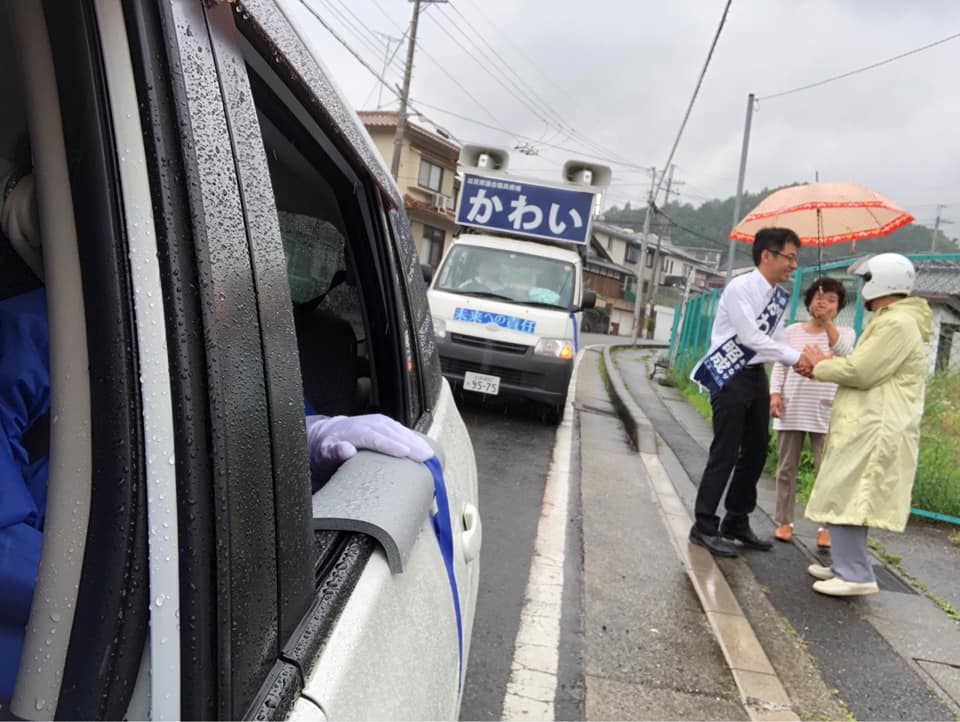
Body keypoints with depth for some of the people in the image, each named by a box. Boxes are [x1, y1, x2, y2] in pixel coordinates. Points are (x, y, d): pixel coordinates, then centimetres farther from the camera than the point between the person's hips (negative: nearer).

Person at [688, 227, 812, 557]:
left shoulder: (779, 296, 11)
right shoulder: (740, 288, -14)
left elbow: (777, 339, 12)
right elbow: (750, 337, -20)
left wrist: (803, 360, -7)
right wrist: (795, 357, -18)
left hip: (756, 375, 8)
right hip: (730, 376, -8)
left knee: (756, 452, 11)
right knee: (725, 453, -6)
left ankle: (737, 522, 24)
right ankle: (704, 526, 4)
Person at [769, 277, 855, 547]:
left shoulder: (844, 333, 5)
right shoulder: (792, 331, 9)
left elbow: (843, 353, -17)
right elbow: (779, 366, 7)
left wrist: (827, 321, -24)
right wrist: (775, 394, -5)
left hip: (825, 414, -2)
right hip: (791, 410, 2)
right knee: (786, 468, 6)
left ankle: (826, 527, 5)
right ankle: (784, 521, 14)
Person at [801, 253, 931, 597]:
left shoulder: (898, 324, -15)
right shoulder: (890, 320, 21)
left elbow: (860, 371, -20)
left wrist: (821, 366, -4)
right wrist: (826, 365, 8)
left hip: (874, 430, -11)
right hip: (865, 426, 11)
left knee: (843, 498, -11)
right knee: (850, 499, 15)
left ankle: (856, 575, -7)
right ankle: (847, 565, 22)